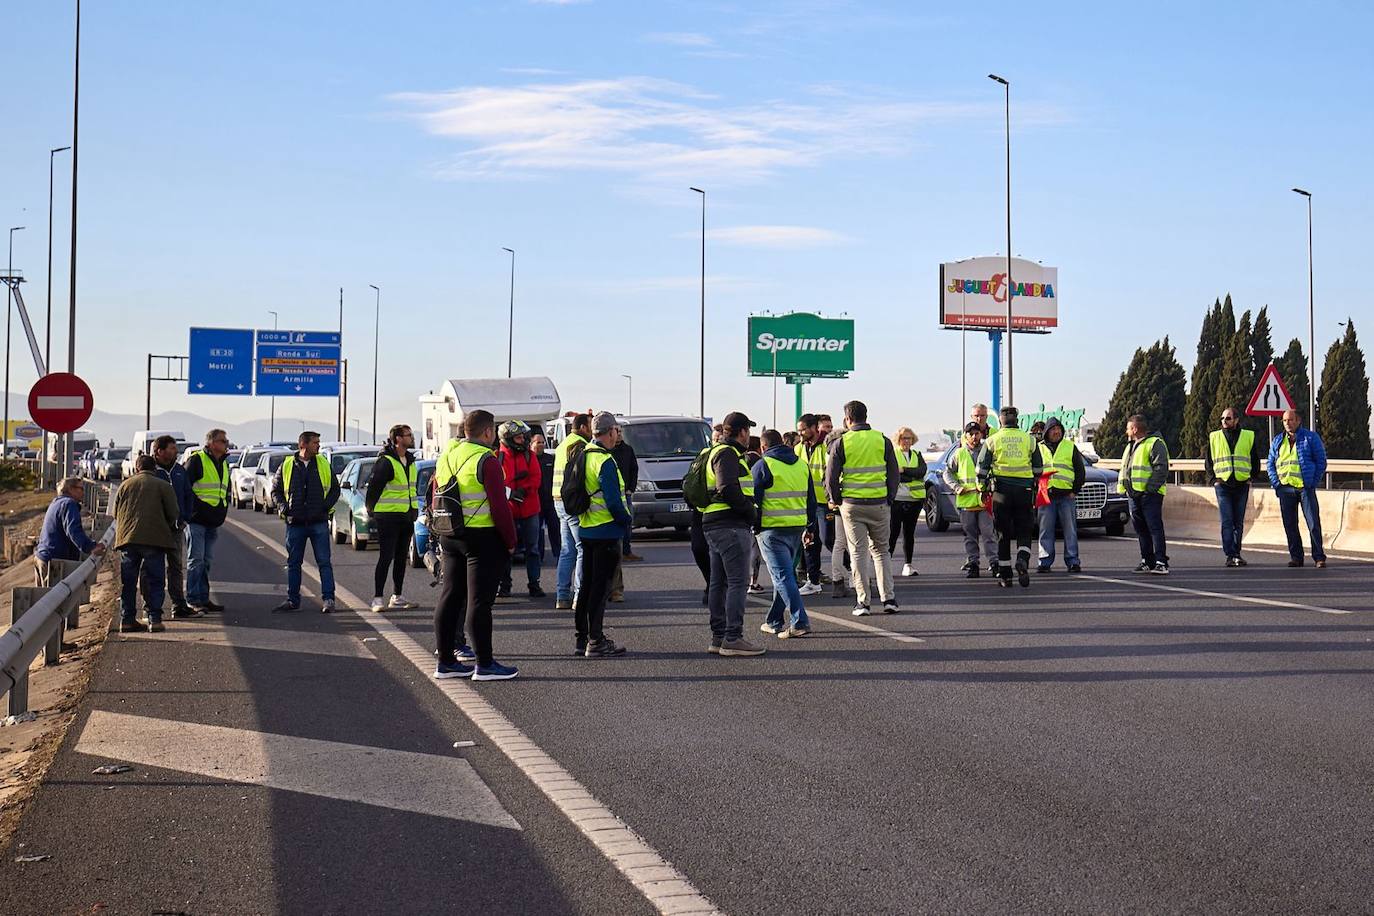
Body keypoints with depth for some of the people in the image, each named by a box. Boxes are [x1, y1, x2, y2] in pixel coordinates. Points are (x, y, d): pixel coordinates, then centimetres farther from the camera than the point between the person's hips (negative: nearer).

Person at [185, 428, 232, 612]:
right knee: (196, 560, -6)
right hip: (197, 520, -8)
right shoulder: (196, 461, -8)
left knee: (207, 561, 10)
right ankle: (193, 599, -3)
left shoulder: (224, 465, 17)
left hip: (213, 523, 8)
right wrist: (192, 509, -12)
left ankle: (204, 598, 16)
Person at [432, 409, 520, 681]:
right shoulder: (486, 460, -14)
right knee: (479, 601, -5)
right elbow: (499, 506, -17)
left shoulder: (446, 457, 11)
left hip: (450, 537, 8)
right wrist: (511, 541, -9)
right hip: (483, 537, -8)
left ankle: (446, 660, 16)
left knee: (450, 597, 12)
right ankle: (484, 665, -1)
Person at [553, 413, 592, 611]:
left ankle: (562, 597, 12)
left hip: (560, 501, 10)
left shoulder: (563, 445, 20)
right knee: (583, 549, -6)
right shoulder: (579, 445, -12)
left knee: (567, 551, 12)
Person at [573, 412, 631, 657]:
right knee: (601, 586, -5)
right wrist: (626, 520, -4)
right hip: (606, 532, -9)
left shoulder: (583, 456, 11)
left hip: (585, 530, 9)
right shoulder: (605, 461, -17)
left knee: (587, 584, 13)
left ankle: (582, 638, 18)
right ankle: (596, 642, -4)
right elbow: (614, 501, -20)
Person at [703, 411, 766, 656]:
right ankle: (732, 638, -11)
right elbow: (728, 489, -22)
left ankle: (718, 637, 17)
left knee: (719, 582, 12)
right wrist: (750, 511, -14)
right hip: (731, 526, -11)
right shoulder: (727, 454, -11)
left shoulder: (718, 452, 22)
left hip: (713, 525, 11)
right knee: (738, 582, -10)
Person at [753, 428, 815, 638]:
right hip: (797, 527, 6)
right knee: (786, 573, 16)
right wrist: (809, 526, 23)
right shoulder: (802, 465, 13)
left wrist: (754, 527, 0)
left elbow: (754, 500, -7)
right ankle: (775, 621, 24)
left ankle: (799, 622, -16)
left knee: (783, 576, -7)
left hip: (772, 529, -6)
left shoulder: (762, 466, -6)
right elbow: (811, 499, 17)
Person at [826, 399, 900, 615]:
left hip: (852, 505, -2)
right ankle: (888, 598, 6)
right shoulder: (883, 441, 3)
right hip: (880, 504, 2)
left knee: (857, 553, 5)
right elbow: (894, 475, 5)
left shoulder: (841, 443, -4)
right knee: (881, 550, 14)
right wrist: (889, 498, 16)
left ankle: (863, 602, 2)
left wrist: (834, 500, 11)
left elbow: (831, 476, -4)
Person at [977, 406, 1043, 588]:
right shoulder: (1029, 439, 8)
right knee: (1024, 532, 7)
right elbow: (1038, 467, 13)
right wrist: (1035, 487, 26)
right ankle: (1022, 561, -21)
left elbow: (982, 467, 3)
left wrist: (982, 487, 15)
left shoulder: (993, 440, 3)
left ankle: (1004, 575, 8)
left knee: (1003, 534, 7)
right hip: (1024, 489, 1)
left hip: (1001, 490, -1)